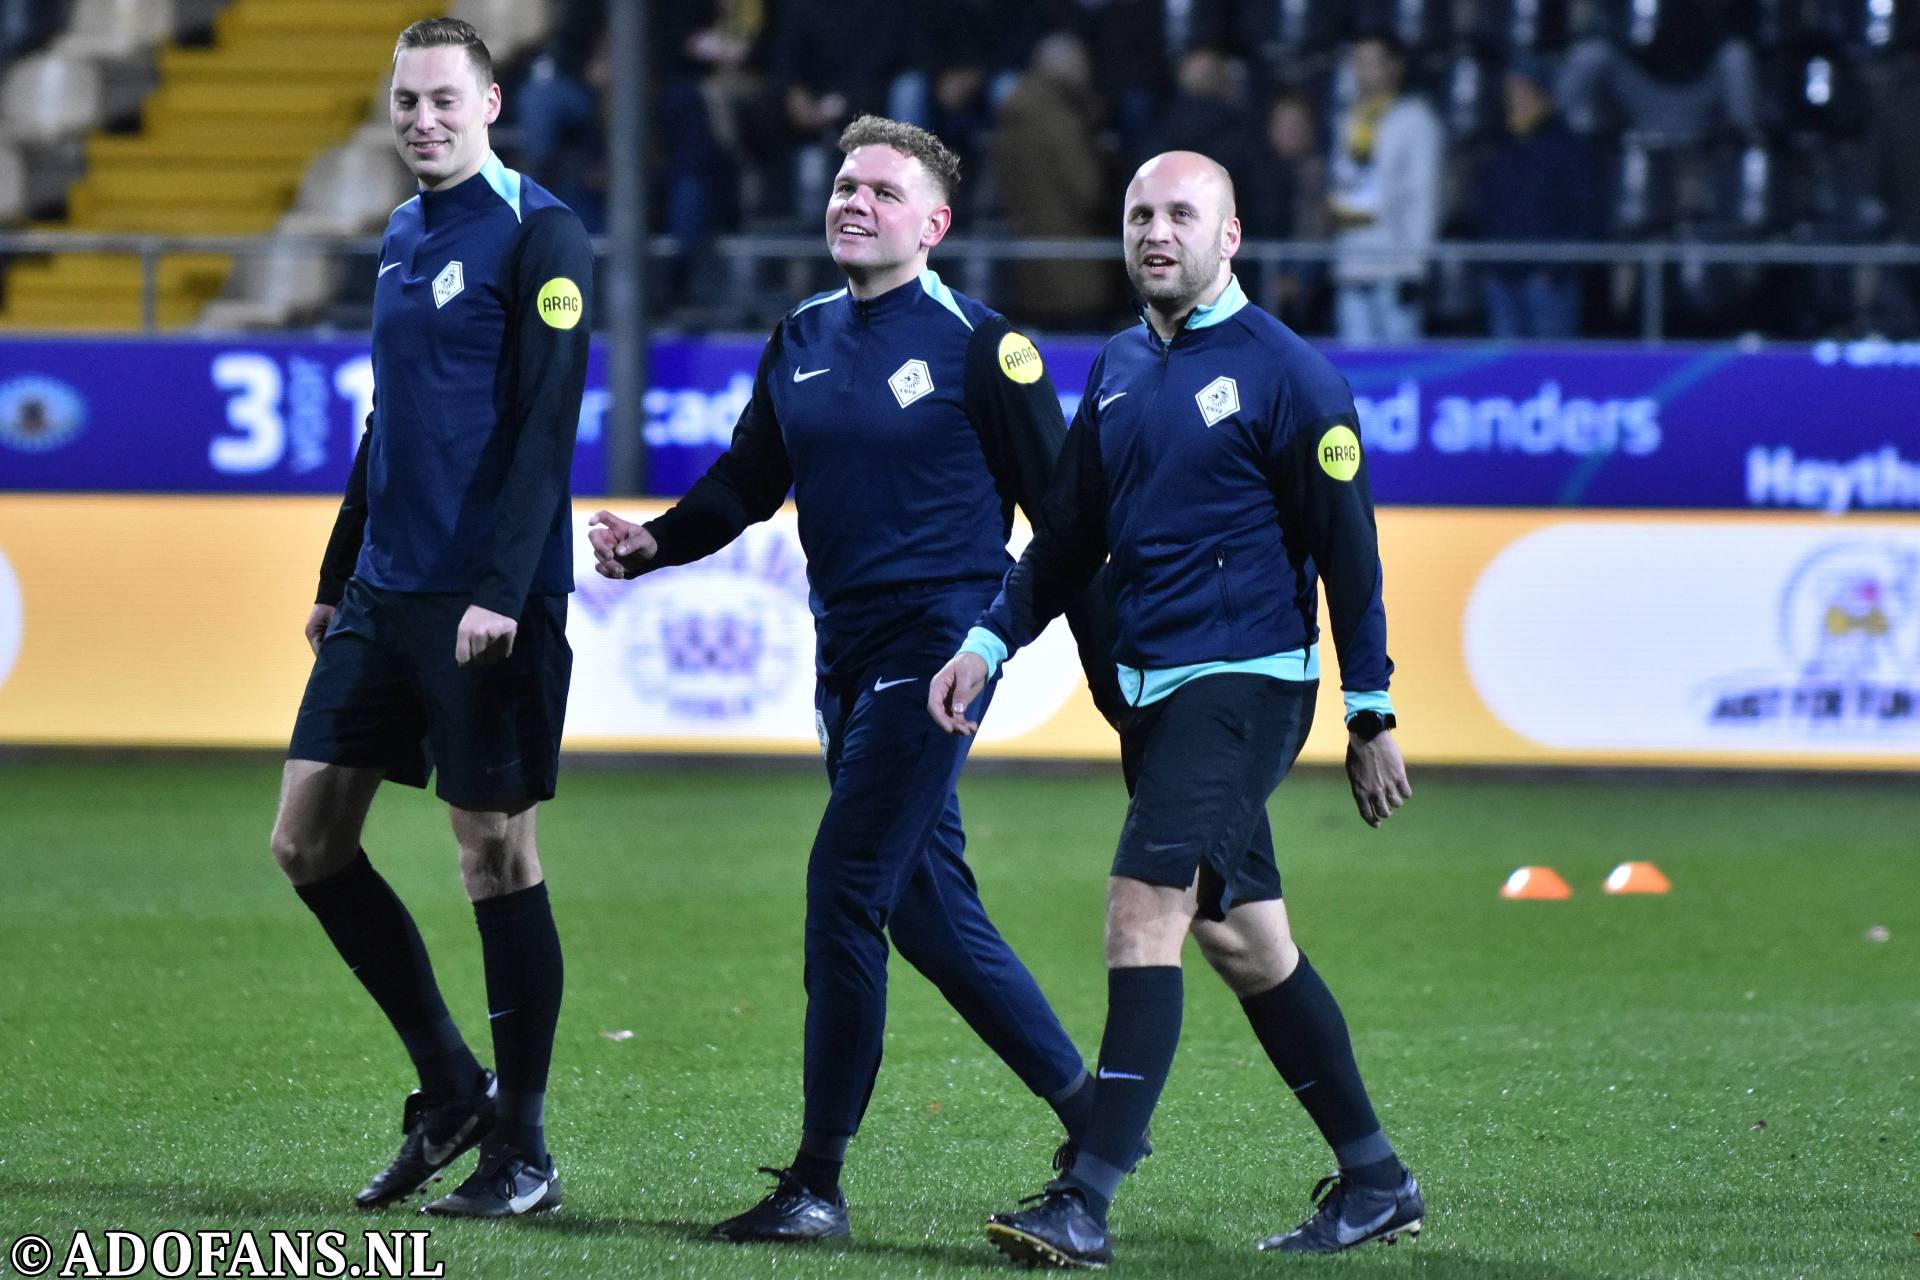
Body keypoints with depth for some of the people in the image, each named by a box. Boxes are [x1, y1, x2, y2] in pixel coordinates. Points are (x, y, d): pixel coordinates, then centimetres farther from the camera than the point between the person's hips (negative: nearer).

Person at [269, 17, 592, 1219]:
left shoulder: (538, 235, -9)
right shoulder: (401, 241, 15)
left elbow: (542, 430, -15)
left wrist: (501, 591, -22)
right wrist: (340, 577, 22)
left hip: (490, 607, -8)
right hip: (387, 598, 8)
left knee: (498, 857, -3)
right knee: (308, 838, 5)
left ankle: (522, 1152, 6)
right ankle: (451, 1085, 17)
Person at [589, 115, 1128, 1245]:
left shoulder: (980, 347, -7)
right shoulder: (803, 341, 12)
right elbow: (746, 483, 18)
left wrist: (1111, 677, -6)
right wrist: (652, 544, -2)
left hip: (940, 644, -7)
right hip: (846, 658, 7)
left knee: (845, 887, -12)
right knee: (927, 907, 10)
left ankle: (819, 1183, -6)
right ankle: (1082, 1104, 24)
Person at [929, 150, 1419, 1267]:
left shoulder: (1283, 372, -8)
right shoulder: (1119, 371, 13)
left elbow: (1348, 548, -8)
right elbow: (1069, 536, 20)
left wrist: (1372, 716, -8)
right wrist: (987, 647, 7)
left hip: (1245, 683, -8)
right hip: (1151, 685, 8)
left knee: (1145, 911, -17)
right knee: (1240, 935, 11)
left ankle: (1087, 1205, -20)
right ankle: (1376, 1182, 22)